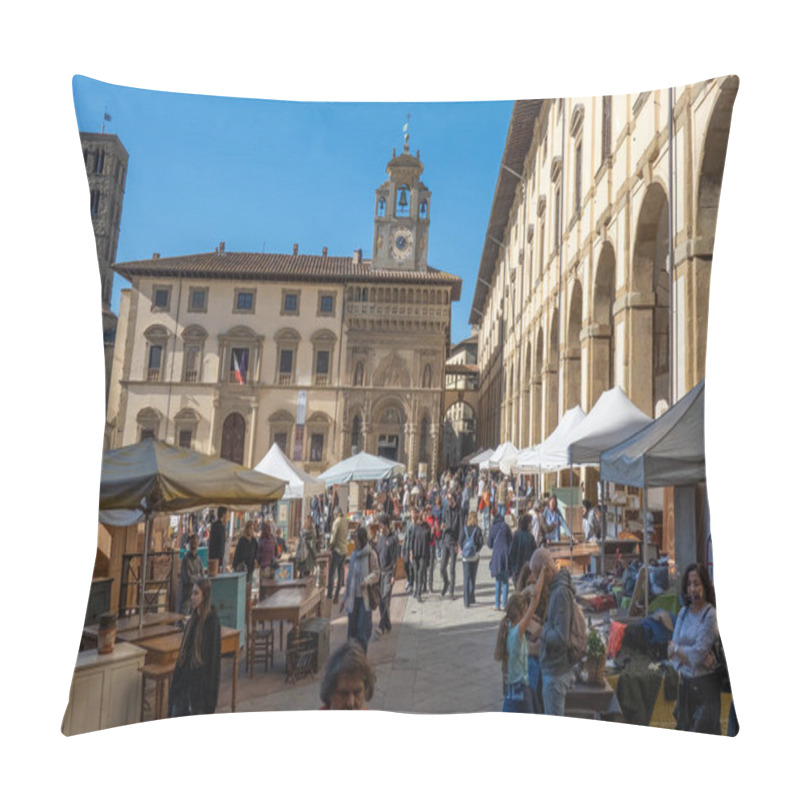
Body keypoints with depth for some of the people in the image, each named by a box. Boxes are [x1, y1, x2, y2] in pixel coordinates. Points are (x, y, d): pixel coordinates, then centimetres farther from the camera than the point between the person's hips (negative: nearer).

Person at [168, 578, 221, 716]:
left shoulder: (211, 621, -18)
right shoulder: (194, 617, 7)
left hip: (201, 678, -8)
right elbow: (185, 648, 14)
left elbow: (213, 654, -17)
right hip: (186, 674, 8)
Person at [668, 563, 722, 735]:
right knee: (683, 727, 14)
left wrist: (675, 648, -4)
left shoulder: (711, 615, -15)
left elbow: (698, 653, -18)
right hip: (685, 681, 6)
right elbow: (672, 650, 0)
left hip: (705, 683, -6)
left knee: (703, 730, 5)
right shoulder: (684, 611, 4)